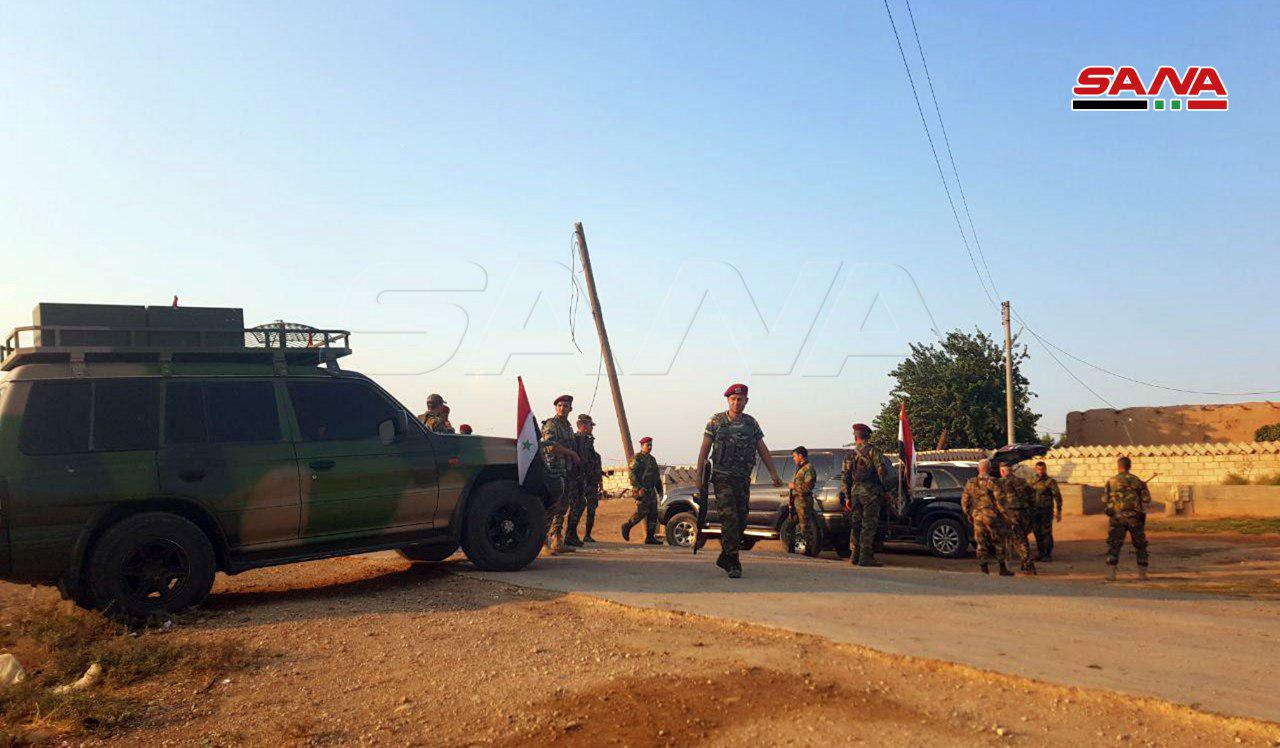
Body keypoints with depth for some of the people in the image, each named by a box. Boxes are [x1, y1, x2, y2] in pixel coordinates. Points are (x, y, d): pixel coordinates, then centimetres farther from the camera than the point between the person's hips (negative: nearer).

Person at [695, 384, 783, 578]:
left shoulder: (751, 423, 9)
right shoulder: (716, 421, 0)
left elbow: (763, 450, 11)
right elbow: (704, 449, 0)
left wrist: (774, 474, 5)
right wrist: (699, 472, -8)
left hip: (743, 479, 4)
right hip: (723, 477, -4)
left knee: (741, 522, 6)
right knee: (730, 519, -13)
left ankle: (724, 558, 22)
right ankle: (733, 563, -9)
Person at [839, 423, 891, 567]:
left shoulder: (850, 455, 11)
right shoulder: (873, 451, -3)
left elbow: (844, 477, 11)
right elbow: (882, 471, -11)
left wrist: (847, 497, 13)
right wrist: (886, 489, -2)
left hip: (855, 492, 5)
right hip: (870, 493, -5)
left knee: (855, 525, 13)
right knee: (869, 525, -5)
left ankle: (855, 555, 16)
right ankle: (865, 558, -9)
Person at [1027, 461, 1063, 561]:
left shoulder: (1050, 482, -4)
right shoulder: (1032, 482, 13)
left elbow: (1057, 496, -7)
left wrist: (1058, 511, -12)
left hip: (1046, 511, -5)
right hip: (1034, 511, 5)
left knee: (1046, 533, -4)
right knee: (1037, 533, 10)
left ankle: (1048, 555, 2)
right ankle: (1040, 553, 19)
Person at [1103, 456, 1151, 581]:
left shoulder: (1111, 481, 0)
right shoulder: (1137, 481, 1)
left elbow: (1104, 500, 1)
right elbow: (1146, 499, 0)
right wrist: (1142, 512, 14)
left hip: (1117, 517, -1)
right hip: (1134, 517, 1)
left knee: (1114, 545, 2)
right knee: (1140, 545, 13)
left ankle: (1111, 574, -5)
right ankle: (1142, 574, 13)